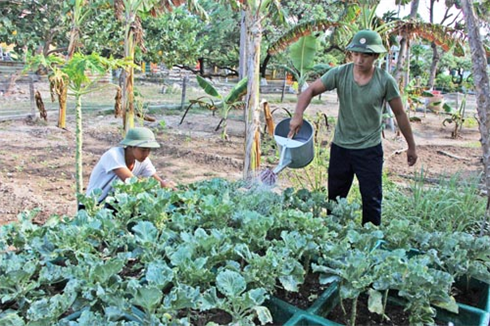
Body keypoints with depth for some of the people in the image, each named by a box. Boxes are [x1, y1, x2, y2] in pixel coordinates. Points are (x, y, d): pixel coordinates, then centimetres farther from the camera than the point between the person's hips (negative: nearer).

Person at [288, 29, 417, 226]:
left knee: (372, 200, 5)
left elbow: (400, 114, -1)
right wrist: (298, 114, -27)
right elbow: (311, 91, -8)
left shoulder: (385, 81, -11)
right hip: (340, 147, 2)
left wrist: (411, 146, 6)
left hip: (370, 150, -2)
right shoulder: (340, 73, -9)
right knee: (335, 198, 14)